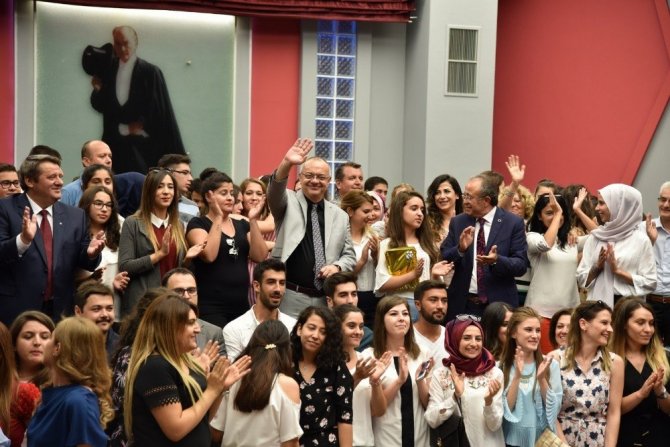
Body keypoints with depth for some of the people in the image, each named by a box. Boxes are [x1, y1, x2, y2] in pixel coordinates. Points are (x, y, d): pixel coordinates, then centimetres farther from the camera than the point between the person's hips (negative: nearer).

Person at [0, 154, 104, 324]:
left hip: (61, 312, 4)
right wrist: (23, 239, -29)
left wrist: (91, 253, -11)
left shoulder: (75, 215, 8)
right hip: (16, 310, -3)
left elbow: (83, 262, 10)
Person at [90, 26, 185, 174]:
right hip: (116, 146, 4)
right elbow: (101, 107, 12)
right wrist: (98, 89, -5)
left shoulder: (150, 72, -7)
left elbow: (161, 113, -7)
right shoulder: (109, 70, 8)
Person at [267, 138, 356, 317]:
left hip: (327, 300, 3)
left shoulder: (340, 216, 13)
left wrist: (337, 267, -6)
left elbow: (349, 255, 17)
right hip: (290, 298, -3)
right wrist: (286, 164, -37)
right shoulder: (288, 203, 5)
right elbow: (275, 192, -19)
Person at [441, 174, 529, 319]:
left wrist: (497, 260, -24)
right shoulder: (458, 222, 6)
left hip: (498, 304, -2)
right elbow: (443, 260, 3)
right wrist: (460, 249, -16)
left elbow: (521, 265, -7)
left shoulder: (513, 223, -3)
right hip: (462, 304, 2)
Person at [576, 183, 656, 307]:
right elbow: (582, 278, 7)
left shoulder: (640, 240, -5)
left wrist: (618, 270, -12)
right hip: (598, 304, 3)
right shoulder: (595, 237, 5)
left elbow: (650, 283, -6)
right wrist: (597, 267, -9)